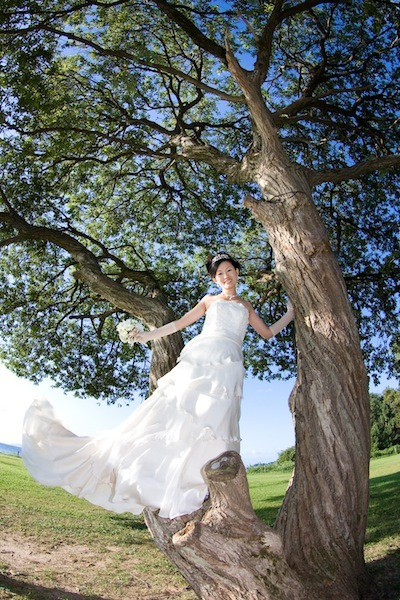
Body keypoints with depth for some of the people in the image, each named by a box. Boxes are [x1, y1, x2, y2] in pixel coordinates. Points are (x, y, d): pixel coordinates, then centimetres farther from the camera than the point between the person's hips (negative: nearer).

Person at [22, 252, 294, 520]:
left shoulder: (247, 306, 26)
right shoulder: (209, 300, 22)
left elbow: (268, 333, 27)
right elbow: (180, 323, 20)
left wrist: (291, 313, 24)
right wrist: (148, 335, 13)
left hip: (228, 366, 0)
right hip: (200, 358, 0)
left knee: (215, 419, -19)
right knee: (175, 412, -14)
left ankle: (195, 491, -20)